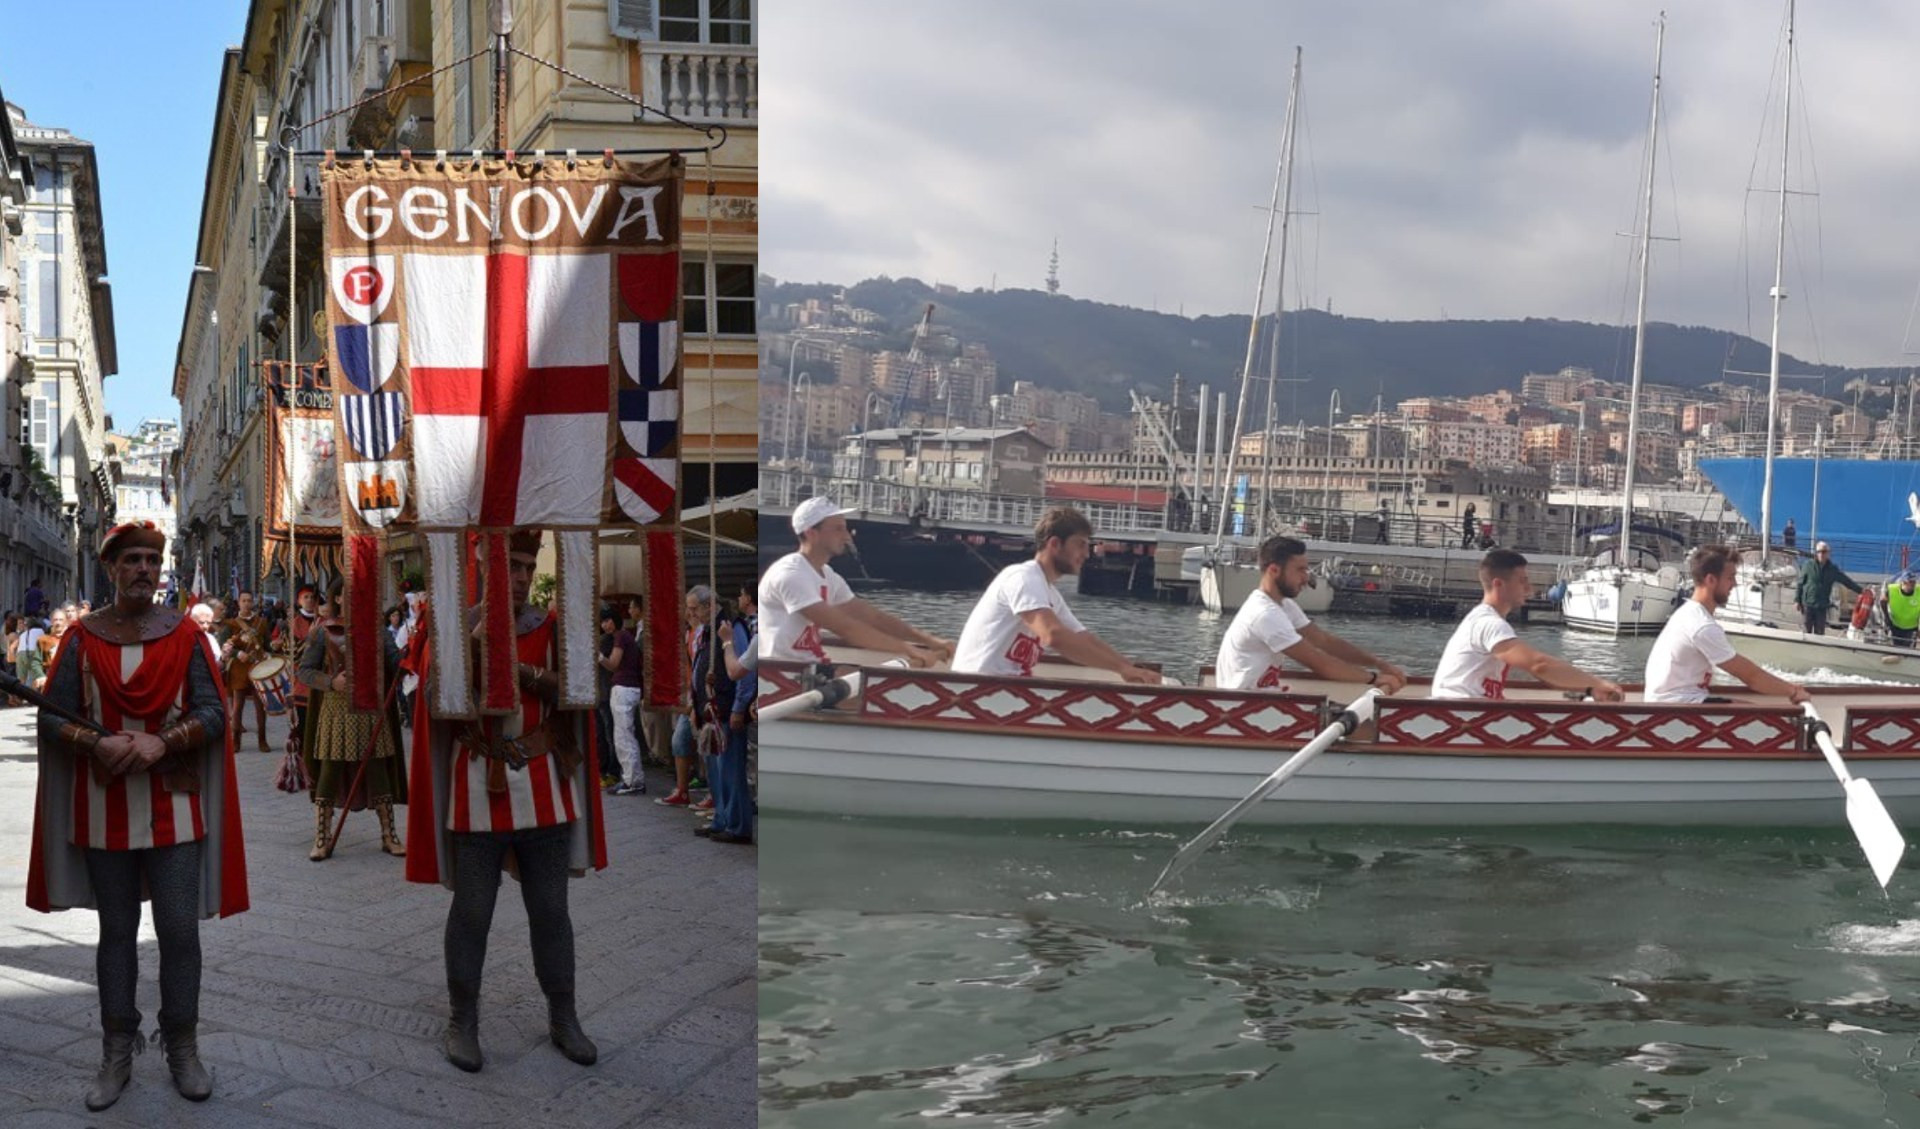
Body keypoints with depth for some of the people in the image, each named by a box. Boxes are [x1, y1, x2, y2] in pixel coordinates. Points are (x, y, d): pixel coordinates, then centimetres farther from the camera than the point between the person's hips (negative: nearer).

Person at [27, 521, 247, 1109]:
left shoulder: (186, 635, 2)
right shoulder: (82, 637, 3)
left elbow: (213, 714, -3)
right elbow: (53, 717, 0)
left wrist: (161, 742, -19)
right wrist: (97, 744, -19)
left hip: (173, 809, -1)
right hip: (103, 812, 1)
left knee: (180, 931, 0)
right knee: (116, 932, 10)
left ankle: (183, 1049, 14)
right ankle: (117, 1055, 20)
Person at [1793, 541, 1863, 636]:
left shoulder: (1832, 569, 6)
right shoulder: (1808, 566, -1)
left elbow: (1847, 581, 11)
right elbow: (1800, 584, 1)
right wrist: (1797, 600, -4)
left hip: (1822, 607, 3)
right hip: (1807, 605, -3)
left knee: (1819, 634, 5)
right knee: (1806, 632, -3)